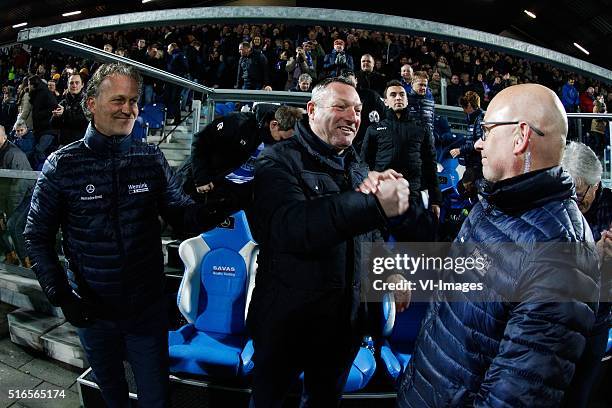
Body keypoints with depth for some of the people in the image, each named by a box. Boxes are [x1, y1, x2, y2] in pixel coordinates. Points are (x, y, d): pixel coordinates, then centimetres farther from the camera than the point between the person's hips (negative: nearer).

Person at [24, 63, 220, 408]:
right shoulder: (62, 165, -9)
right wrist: (60, 294, -12)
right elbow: (38, 236, -3)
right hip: (93, 310, 0)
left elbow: (181, 214, -4)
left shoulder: (152, 158, -6)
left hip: (148, 305, 0)